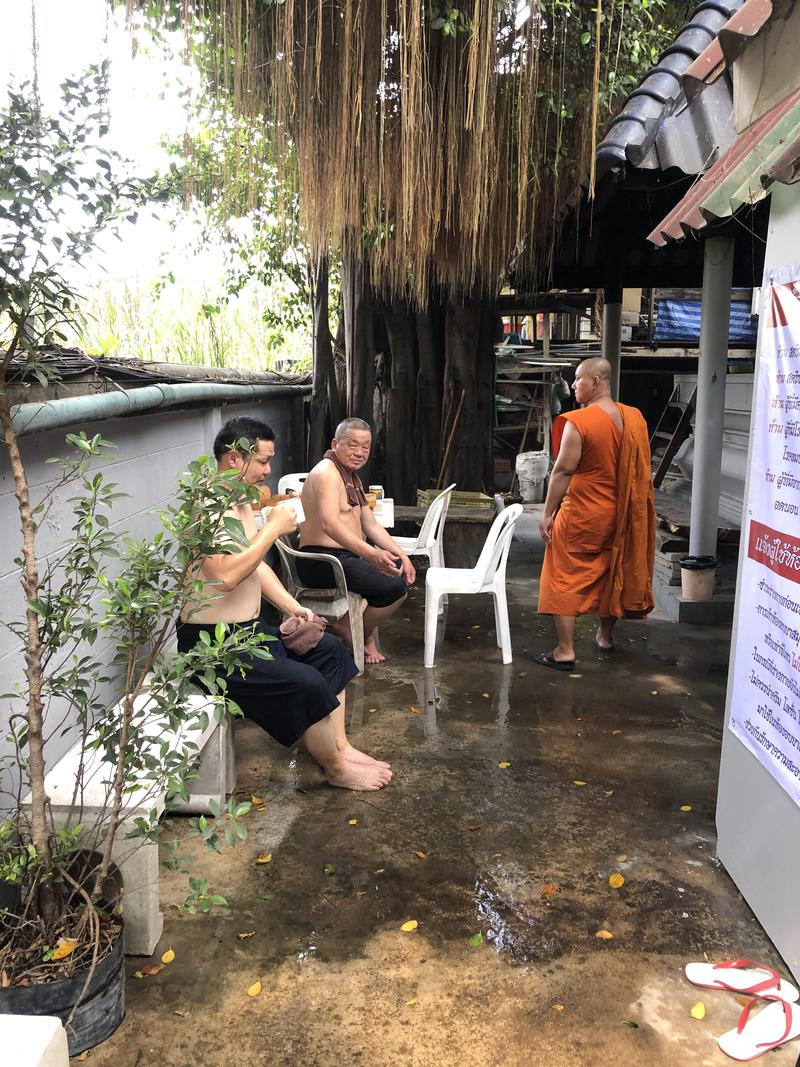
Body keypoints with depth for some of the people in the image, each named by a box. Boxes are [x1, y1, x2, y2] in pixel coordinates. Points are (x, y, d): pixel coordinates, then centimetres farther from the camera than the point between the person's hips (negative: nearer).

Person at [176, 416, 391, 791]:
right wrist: (273, 528, -24)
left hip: (249, 628, 11)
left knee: (330, 649, 12)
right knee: (306, 682, -20)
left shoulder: (240, 502, 11)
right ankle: (336, 769, 2)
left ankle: (339, 745, 16)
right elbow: (226, 575, -33)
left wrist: (292, 606, 5)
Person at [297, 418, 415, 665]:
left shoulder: (352, 477, 19)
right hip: (322, 560, -10)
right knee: (394, 587, -21)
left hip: (347, 555, 10)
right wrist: (371, 554, -40)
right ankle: (352, 630, -1)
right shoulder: (327, 473, -14)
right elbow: (329, 524, -30)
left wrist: (402, 556, 6)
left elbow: (371, 525, 19)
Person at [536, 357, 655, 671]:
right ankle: (605, 635, 37)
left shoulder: (578, 422, -18)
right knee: (610, 573, 21)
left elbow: (563, 471, -18)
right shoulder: (634, 418, 3)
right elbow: (640, 469, 10)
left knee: (564, 579, 3)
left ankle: (565, 651, 3)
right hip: (620, 514, 7)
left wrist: (548, 513, -11)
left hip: (582, 515, -6)